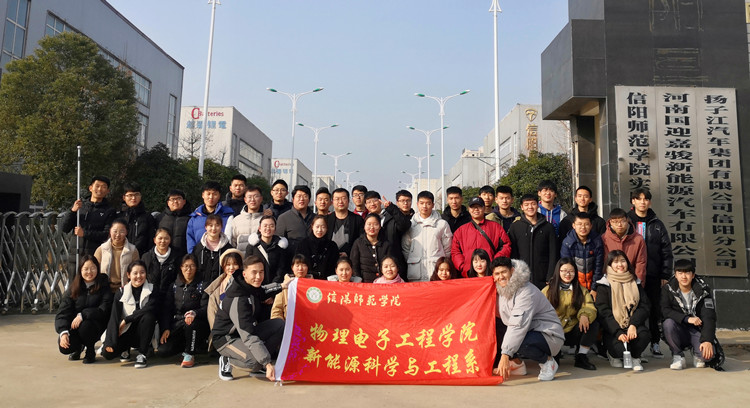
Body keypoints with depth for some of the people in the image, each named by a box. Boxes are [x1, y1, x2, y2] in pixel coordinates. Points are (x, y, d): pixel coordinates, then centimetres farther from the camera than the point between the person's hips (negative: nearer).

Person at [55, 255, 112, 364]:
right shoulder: (73, 288, 0)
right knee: (64, 347, -23)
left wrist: (82, 315, -25)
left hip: (96, 324, -2)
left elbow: (104, 310, -14)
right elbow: (62, 312, -7)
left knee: (85, 325, -35)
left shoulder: (104, 285, -6)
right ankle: (79, 346, 17)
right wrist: (63, 332, -23)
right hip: (74, 325, 2)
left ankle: (90, 351, -2)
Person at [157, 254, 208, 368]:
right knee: (162, 351, -19)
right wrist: (165, 329, -3)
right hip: (176, 325, 3)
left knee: (190, 323, -39)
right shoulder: (174, 286, 13)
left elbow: (206, 308, -7)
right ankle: (185, 345, 13)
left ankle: (189, 354, -13)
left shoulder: (201, 285, 3)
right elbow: (166, 308, 10)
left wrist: (195, 313, -29)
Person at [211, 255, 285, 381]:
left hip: (246, 331, 9)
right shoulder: (238, 301, -32)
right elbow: (249, 337, -36)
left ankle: (259, 366, -1)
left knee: (279, 324, -9)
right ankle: (227, 360, -2)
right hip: (226, 339, -9)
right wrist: (267, 364, -39)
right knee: (256, 361, -32)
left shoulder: (252, 287, -6)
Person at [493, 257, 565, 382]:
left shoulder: (526, 291, -23)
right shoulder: (502, 290, 3)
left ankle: (547, 362, -5)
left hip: (550, 335, -8)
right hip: (528, 332, 8)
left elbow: (518, 326, -32)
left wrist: (505, 355, -37)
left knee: (517, 344, -35)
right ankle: (517, 364, 9)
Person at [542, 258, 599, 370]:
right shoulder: (548, 290, 5)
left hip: (573, 333, 3)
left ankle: (581, 357, -9)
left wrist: (584, 315, -29)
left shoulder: (582, 290, 12)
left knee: (593, 324, -25)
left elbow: (590, 308, -4)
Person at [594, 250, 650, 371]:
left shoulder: (635, 283, 14)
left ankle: (635, 357, 0)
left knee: (644, 334, -31)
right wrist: (618, 332, -19)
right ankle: (614, 355, 10)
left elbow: (645, 306, 4)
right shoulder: (604, 285, 3)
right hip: (612, 328, -2)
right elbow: (603, 312, -6)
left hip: (633, 325, 2)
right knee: (619, 348, -29)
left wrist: (633, 325, -15)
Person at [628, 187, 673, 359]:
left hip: (653, 275, 1)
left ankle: (655, 343, 14)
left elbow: (666, 251, 8)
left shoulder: (657, 224, 9)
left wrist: (665, 275, 1)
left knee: (654, 309, 4)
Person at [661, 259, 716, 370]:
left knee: (707, 354, -28)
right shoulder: (667, 289, -6)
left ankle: (697, 354, 12)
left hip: (697, 331, 0)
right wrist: (687, 319, -31)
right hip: (678, 332, 0)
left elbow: (709, 317, -15)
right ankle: (678, 356, -10)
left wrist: (707, 340, -29)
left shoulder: (703, 290, -6)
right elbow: (665, 311, -19)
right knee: (668, 322, -33)